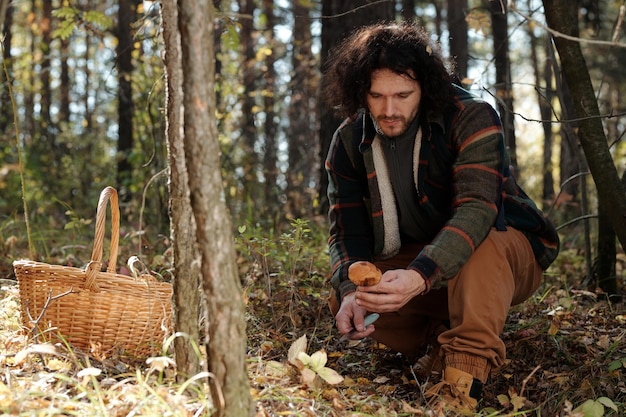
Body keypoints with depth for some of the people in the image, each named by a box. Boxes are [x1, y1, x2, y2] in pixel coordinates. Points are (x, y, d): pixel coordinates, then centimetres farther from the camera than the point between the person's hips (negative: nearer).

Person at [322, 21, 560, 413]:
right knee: (342, 301, -20)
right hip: (413, 260, 4)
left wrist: (419, 277, -54)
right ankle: (442, 336, -2)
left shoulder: (472, 118, -24)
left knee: (481, 246, -39)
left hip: (504, 252, -4)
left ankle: (463, 380, -36)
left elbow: (476, 209, -37)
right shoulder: (349, 142, -9)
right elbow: (348, 231, -11)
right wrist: (350, 292, -33)